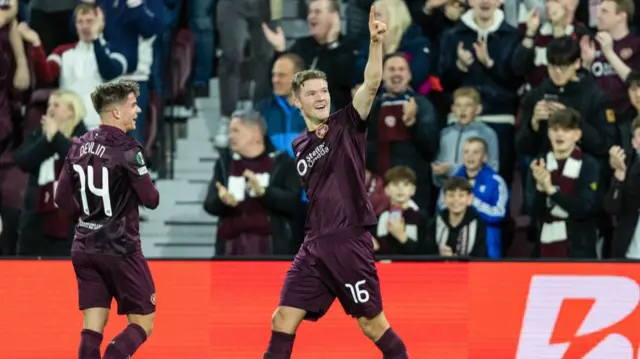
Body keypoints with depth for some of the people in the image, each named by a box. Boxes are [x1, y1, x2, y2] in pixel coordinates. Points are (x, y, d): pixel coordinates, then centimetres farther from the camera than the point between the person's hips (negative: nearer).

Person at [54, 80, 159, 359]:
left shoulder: (79, 147, 7)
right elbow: (151, 200, -13)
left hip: (84, 249, 7)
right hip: (120, 250, -6)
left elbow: (63, 199, 10)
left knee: (92, 328, 6)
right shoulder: (126, 149, -14)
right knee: (142, 324, 3)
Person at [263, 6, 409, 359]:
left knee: (372, 323, 0)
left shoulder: (346, 125, -2)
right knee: (283, 319, 1)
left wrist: (376, 43, -31)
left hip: (349, 241, -5)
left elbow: (371, 85, -19)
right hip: (314, 244, 5)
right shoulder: (299, 145, 13)